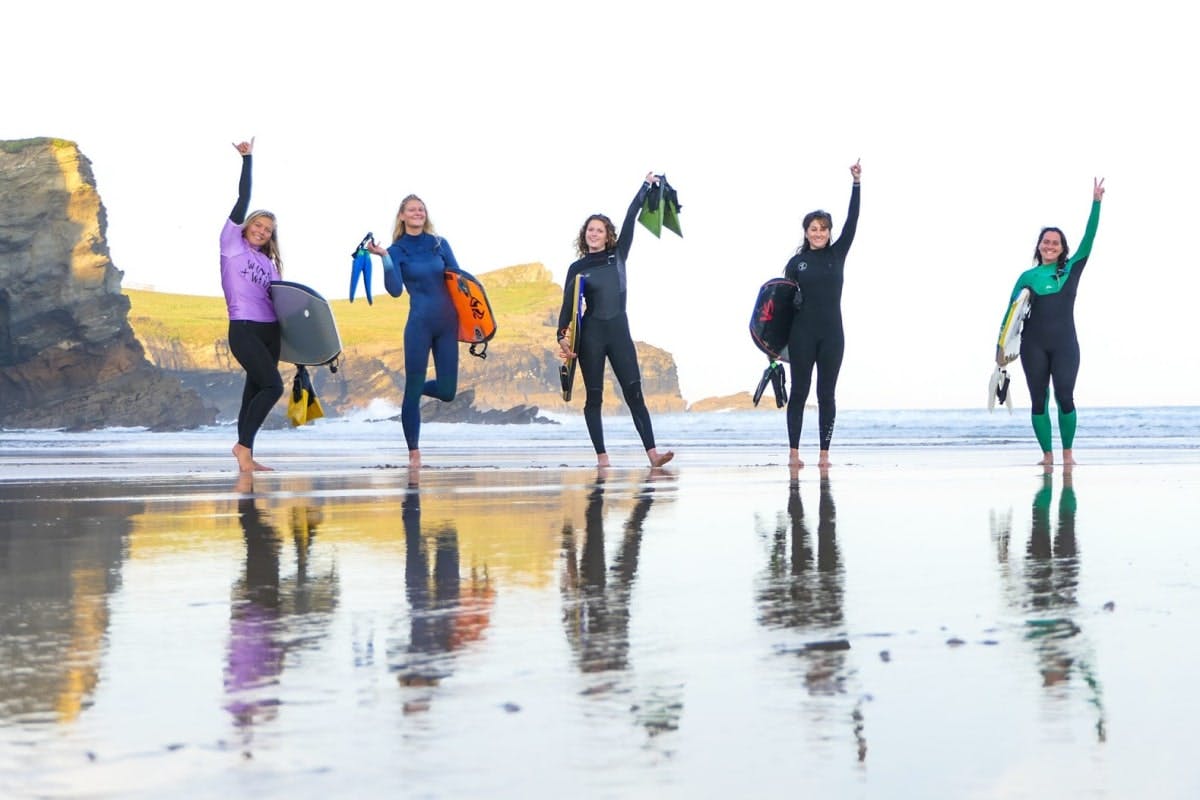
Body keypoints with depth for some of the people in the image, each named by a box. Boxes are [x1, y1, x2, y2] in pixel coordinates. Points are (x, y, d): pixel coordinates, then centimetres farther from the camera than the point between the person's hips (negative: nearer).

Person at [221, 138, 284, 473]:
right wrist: (247, 159, 1)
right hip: (244, 329, -6)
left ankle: (246, 456, 5)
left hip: (270, 331, 6)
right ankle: (243, 445, -11)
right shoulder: (232, 242, 4)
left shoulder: (268, 263, 20)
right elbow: (243, 200, -1)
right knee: (273, 385, -18)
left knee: (255, 390, 4)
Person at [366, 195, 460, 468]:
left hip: (448, 324, 3)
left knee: (446, 391, 2)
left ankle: (415, 388, 35)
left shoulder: (440, 244, 7)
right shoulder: (397, 251, -1)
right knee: (413, 389, -3)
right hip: (419, 324, -3)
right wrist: (385, 259, -22)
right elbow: (395, 290, -12)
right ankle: (414, 453, 6)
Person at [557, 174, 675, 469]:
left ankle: (652, 453, -16)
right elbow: (568, 305, 0)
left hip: (619, 331, 1)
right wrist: (562, 336, -14)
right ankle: (602, 458, -2)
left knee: (634, 393, -7)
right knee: (594, 397, -1)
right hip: (591, 334, -1)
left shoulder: (618, 256, 10)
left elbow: (630, 220, 6)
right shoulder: (577, 268, 6)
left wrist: (646, 187, 4)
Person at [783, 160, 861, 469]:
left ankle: (824, 454, 4)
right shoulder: (796, 262, 4)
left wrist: (856, 183, -11)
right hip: (802, 334, -1)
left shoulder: (837, 254, 6)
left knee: (826, 394, 2)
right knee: (799, 392, 1)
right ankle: (794, 452, 2)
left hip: (832, 334, 1)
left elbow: (852, 222, -4)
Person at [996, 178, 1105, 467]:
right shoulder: (1028, 277, 7)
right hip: (1033, 346, 1)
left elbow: (1088, 239, 0)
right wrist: (1002, 345, -2)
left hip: (1065, 344, -1)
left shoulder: (1071, 270, 7)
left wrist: (1097, 202, -6)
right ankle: (1047, 455, 8)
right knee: (1039, 400, 1)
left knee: (1064, 397, -8)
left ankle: (1068, 453, 2)